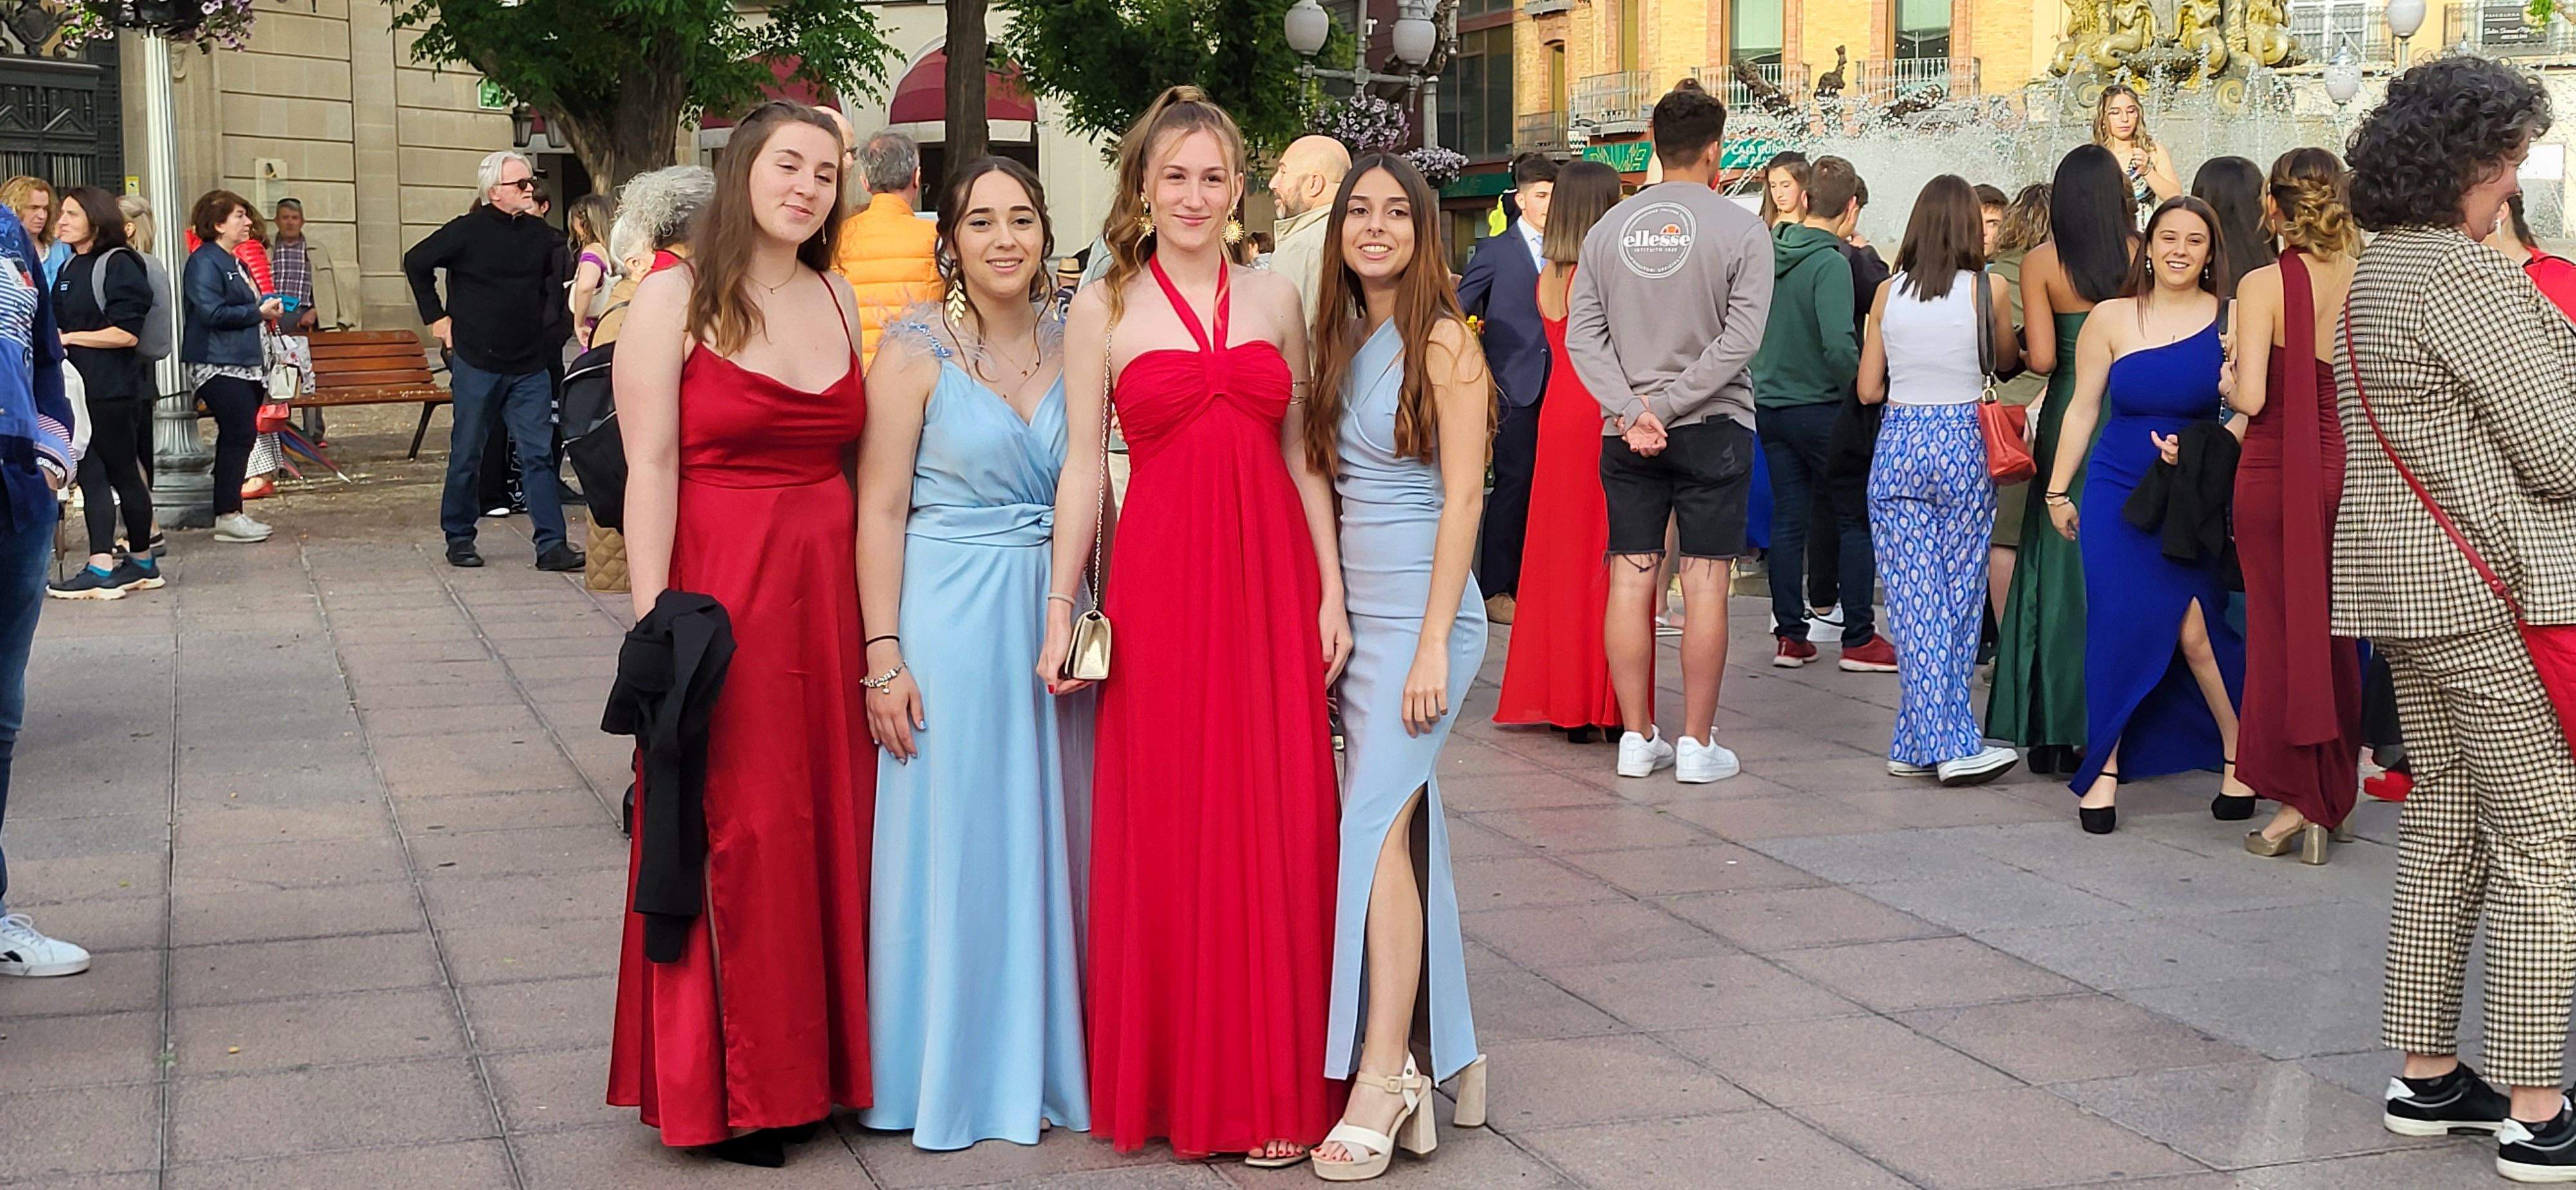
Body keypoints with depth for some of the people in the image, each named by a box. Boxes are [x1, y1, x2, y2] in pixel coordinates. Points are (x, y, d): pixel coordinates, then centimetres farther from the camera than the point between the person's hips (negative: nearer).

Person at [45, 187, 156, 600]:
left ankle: (143, 562, 12)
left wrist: (69, 338, -13)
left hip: (114, 390, -7)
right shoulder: (69, 268, 15)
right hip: (78, 389, 7)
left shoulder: (118, 264, -9)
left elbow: (126, 333, -16)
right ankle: (101, 567, 0)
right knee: (91, 473, 2)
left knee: (123, 472, 2)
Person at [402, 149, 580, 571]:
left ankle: (552, 545, -3)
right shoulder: (468, 231, -6)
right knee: (467, 454, 6)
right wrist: (435, 317, 2)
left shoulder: (541, 234, 6)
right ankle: (458, 539, 18)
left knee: (538, 454, -2)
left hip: (528, 366, 3)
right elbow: (416, 262, 4)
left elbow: (556, 284, 23)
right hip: (476, 362, -3)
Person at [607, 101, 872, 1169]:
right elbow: (649, 469, -9)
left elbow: (860, 458, 13)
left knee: (827, 819, 8)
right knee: (732, 828, -1)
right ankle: (725, 1088, 12)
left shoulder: (837, 299, 12)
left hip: (827, 590, 5)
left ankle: (814, 1063, 21)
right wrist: (654, 626, -16)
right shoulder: (675, 299, -4)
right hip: (718, 589, -5)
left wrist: (878, 612, 7)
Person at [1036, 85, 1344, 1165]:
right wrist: (1061, 610, -2)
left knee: (1279, 830, 2)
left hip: (1272, 574, 2)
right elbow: (1083, 467, 2)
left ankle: (1273, 1085, 11)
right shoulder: (1103, 309, 3)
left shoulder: (1276, 299, 10)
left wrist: (1331, 589, 3)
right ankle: (1180, 1082, 14)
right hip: (1160, 580, -2)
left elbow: (1304, 456, 10)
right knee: (1166, 833, 2)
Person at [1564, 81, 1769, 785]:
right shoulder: (1741, 230, -7)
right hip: (1713, 427, -3)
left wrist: (1633, 410, -8)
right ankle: (1697, 745, 2)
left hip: (1625, 432, 3)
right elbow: (1739, 340, -14)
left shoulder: (1609, 229, 4)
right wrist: (1668, 404, -12)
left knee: (1631, 581, 6)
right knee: (1705, 586, 0)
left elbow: (1582, 335, -2)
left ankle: (1637, 738, 10)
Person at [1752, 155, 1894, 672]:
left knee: (1788, 518, 11)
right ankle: (1859, 638, 6)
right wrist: (1865, 393, -13)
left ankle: (1789, 635, 14)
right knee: (1857, 519, 4)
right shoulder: (1830, 262, -18)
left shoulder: (1768, 249, 1)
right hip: (1820, 407, -6)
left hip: (1769, 404, 6)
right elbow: (1839, 344, -26)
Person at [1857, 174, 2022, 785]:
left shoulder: (1889, 292, 1)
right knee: (1959, 597, 8)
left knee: (1913, 598, 3)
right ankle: (1947, 744, 11)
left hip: (1897, 443, 2)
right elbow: (2007, 364, 12)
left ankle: (1922, 745, 1)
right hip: (1962, 443, -2)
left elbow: (1868, 389, 6)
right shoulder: (1987, 289, -5)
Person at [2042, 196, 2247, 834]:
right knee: (2118, 627, 0)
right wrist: (2057, 490, 9)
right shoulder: (2111, 318, 4)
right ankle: (2105, 768, 10)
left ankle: (2239, 754, 13)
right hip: (2119, 491, 1)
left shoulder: (2230, 320, -1)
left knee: (2197, 628, -7)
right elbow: (2082, 408, 9)